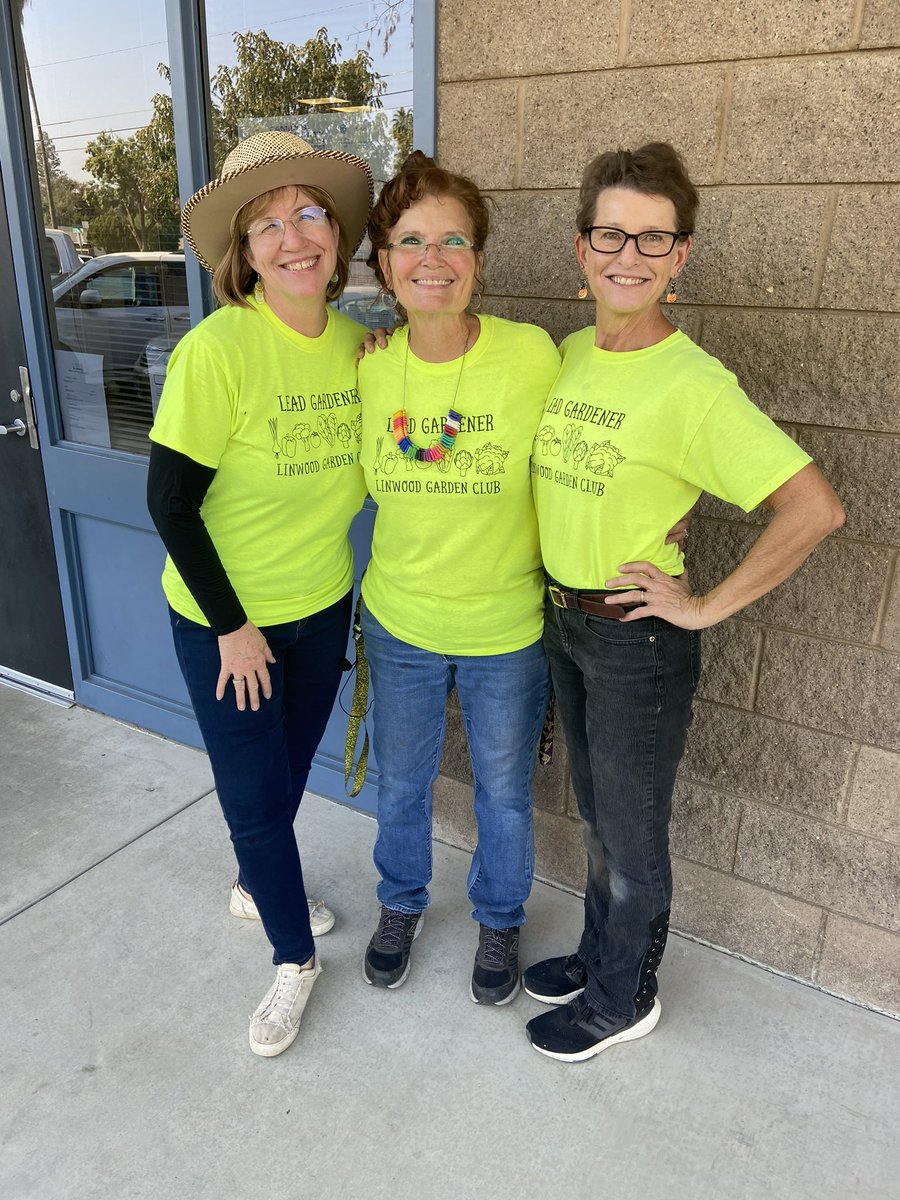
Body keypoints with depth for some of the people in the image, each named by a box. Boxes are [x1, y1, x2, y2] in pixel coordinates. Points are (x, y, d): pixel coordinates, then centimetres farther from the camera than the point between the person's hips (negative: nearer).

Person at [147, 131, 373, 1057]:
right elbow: (169, 502, -18)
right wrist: (232, 626, -14)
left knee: (288, 773, 22)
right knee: (256, 795, 7)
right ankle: (294, 957, 34)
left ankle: (257, 885, 52)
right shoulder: (218, 349, -22)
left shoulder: (354, 341, -4)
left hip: (322, 605, 5)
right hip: (222, 619, -5)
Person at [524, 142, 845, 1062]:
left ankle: (623, 999, 38)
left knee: (630, 835, 13)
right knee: (594, 813, 24)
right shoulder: (566, 355, 2)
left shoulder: (694, 385, -20)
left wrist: (708, 606, -20)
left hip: (637, 638, -7)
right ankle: (598, 954, 48)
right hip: (560, 619, 7)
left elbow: (815, 508, -25)